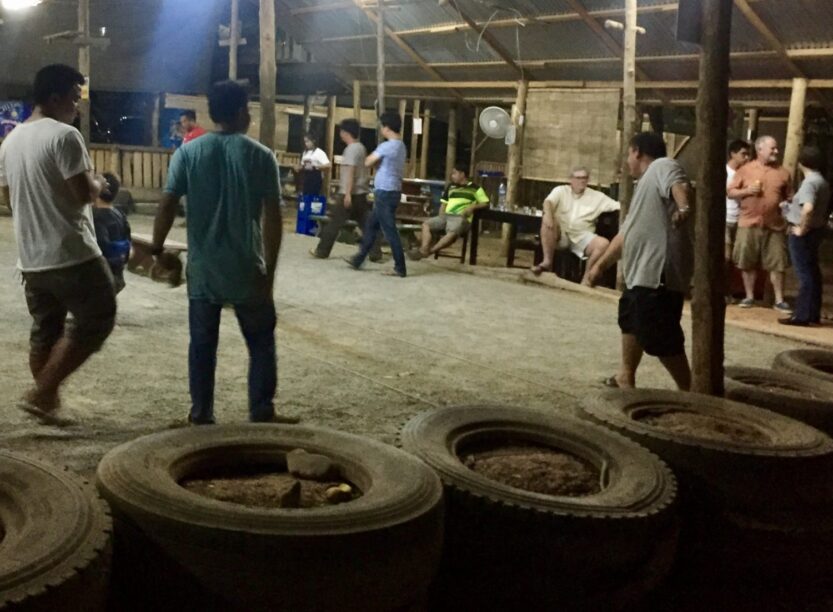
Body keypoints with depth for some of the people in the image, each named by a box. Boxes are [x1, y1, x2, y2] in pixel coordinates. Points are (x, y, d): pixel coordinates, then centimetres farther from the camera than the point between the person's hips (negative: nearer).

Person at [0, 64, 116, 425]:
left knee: (44, 330, 15)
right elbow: (84, 193, -19)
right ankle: (42, 393, -1)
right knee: (96, 320, 2)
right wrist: (97, 183, 1)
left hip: (31, 257, 8)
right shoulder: (64, 136, -14)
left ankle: (46, 400, 21)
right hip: (71, 253, -8)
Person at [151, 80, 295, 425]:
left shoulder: (188, 153, 0)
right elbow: (273, 219, -8)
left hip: (202, 268, 2)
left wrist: (157, 250, 7)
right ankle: (262, 414, 12)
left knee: (202, 343, 11)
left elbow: (167, 206, -4)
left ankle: (200, 415, 16)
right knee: (261, 342, 11)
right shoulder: (260, 156, -5)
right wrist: (269, 270, -3)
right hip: (246, 270, -2)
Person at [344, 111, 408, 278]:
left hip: (385, 192, -10)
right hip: (392, 191, 10)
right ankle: (358, 260, 24)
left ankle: (400, 268, -1)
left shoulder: (386, 146, -17)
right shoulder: (401, 146, 13)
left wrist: (373, 155, 10)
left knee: (389, 230, -5)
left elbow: (368, 162, -8)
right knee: (371, 226, 16)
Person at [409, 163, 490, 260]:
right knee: (426, 224, -15)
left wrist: (473, 206, -12)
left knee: (452, 234, -37)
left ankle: (430, 251, -35)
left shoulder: (474, 188, 7)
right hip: (446, 216, 6)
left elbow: (485, 203, 4)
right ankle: (424, 249, -33)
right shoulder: (451, 186, 24)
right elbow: (444, 203, 26)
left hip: (461, 218, -6)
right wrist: (441, 216, 7)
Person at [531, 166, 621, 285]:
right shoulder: (561, 190, 8)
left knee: (604, 244, -28)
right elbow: (548, 202, -12)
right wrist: (548, 214, -34)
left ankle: (586, 279, -18)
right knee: (546, 220, -31)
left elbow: (618, 206, 5)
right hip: (561, 233, -1)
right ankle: (547, 261, -27)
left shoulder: (597, 196, 11)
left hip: (582, 236, 1)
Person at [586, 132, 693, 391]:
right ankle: (626, 376, 46)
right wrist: (600, 264, 38)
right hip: (640, 271, 11)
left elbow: (680, 187, -27)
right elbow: (627, 232, 34)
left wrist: (683, 207, -49)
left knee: (660, 339, -9)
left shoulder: (662, 166, -3)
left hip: (659, 273, -11)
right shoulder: (646, 184, 27)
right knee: (630, 320, 28)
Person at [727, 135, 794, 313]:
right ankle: (749, 297, 19)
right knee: (748, 263, 6)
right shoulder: (745, 170, 2)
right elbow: (730, 192, 2)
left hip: (775, 225, 1)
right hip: (749, 223, -1)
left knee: (777, 264, 1)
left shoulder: (782, 172, 7)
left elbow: (789, 197, 13)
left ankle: (779, 300, 8)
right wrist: (747, 191, -13)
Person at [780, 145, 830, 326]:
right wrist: (820, 224, 18)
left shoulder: (809, 182, -19)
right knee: (813, 272, 13)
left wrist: (801, 229, -22)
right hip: (816, 231, 9)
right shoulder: (823, 182, 11)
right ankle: (813, 313, 20)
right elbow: (826, 208, 21)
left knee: (805, 273, -6)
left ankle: (802, 315, -3)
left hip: (803, 234, -9)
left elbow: (808, 208, -33)